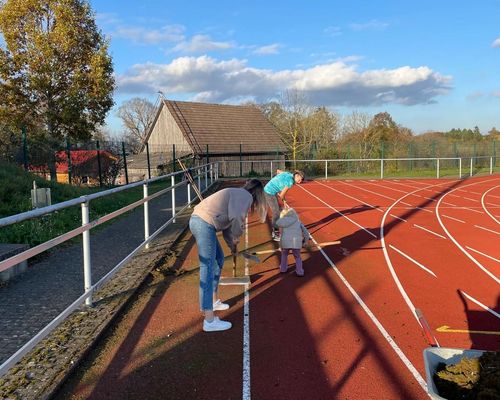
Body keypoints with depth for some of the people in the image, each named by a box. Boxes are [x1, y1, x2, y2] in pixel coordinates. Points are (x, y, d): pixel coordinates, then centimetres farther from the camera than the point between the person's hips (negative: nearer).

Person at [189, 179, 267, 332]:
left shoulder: (236, 194, 25)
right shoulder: (246, 196, -3)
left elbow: (227, 221, 29)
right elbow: (236, 217, -21)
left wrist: (232, 244, 34)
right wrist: (237, 237, -4)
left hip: (197, 219, 10)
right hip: (204, 224, -10)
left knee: (219, 259, 25)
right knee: (208, 270, -8)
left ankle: (213, 301, 37)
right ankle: (209, 321, -4)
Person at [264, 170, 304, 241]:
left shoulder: (287, 173, 5)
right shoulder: (290, 182, -19)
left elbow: (278, 171, 24)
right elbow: (281, 195, -14)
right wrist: (284, 201, 8)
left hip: (267, 190, 10)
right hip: (270, 193, -10)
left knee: (276, 212, 18)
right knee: (276, 214, -2)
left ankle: (275, 232, 29)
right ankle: (276, 236, 6)